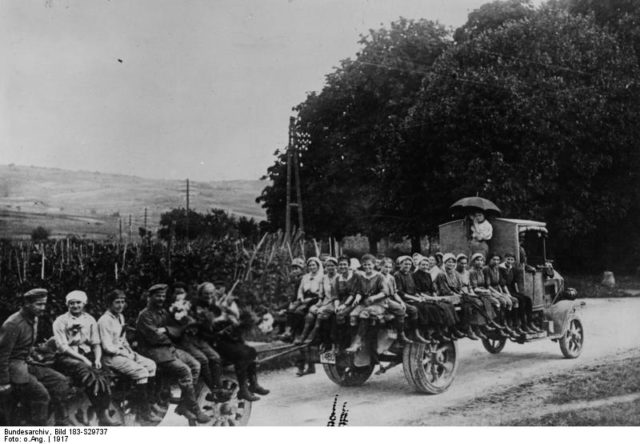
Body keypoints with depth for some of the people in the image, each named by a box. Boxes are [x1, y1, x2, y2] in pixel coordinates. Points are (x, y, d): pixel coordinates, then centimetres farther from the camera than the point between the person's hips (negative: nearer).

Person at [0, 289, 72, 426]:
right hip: (13, 366, -9)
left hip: (26, 362, 9)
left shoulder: (34, 319, 8)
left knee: (60, 381, -3)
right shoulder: (13, 324, -19)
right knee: (40, 393, -25)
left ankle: (62, 425, 1)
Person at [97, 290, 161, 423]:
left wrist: (130, 351, 5)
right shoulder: (105, 321, -14)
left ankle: (149, 401, -2)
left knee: (151, 365, -6)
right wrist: (125, 353, -13)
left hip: (124, 352, 9)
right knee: (140, 371, -25)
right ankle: (143, 411, -16)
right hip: (111, 357, -9)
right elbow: (107, 347, -17)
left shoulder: (120, 317, 14)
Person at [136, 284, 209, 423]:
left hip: (169, 348, 8)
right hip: (153, 352, -8)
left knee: (195, 365, -8)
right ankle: (194, 410, -15)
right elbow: (154, 337, -19)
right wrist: (167, 331, -4)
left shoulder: (163, 312, 18)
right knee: (184, 370, -24)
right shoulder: (145, 315, -8)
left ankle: (183, 406, -3)